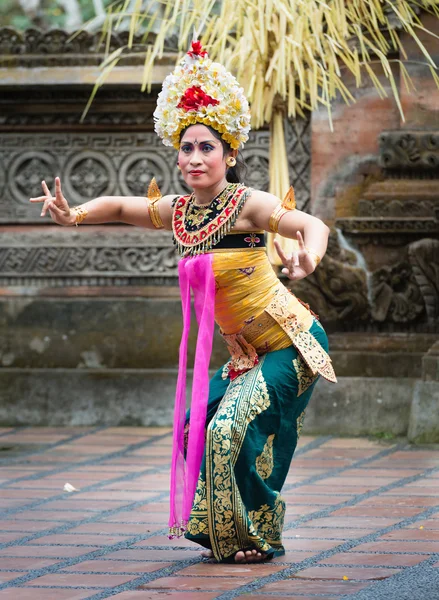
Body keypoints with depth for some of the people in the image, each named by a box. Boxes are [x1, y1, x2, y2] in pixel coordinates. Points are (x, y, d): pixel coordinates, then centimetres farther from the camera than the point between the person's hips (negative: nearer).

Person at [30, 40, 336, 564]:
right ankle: (225, 535, 23)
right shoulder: (177, 212, 1)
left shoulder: (246, 205, -19)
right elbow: (119, 206, 14)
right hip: (242, 352, 7)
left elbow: (313, 227, -30)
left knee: (232, 430, -16)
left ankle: (257, 539, 2)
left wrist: (307, 258, -53)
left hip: (290, 344, -7)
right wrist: (73, 215, -6)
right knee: (198, 429, 6)